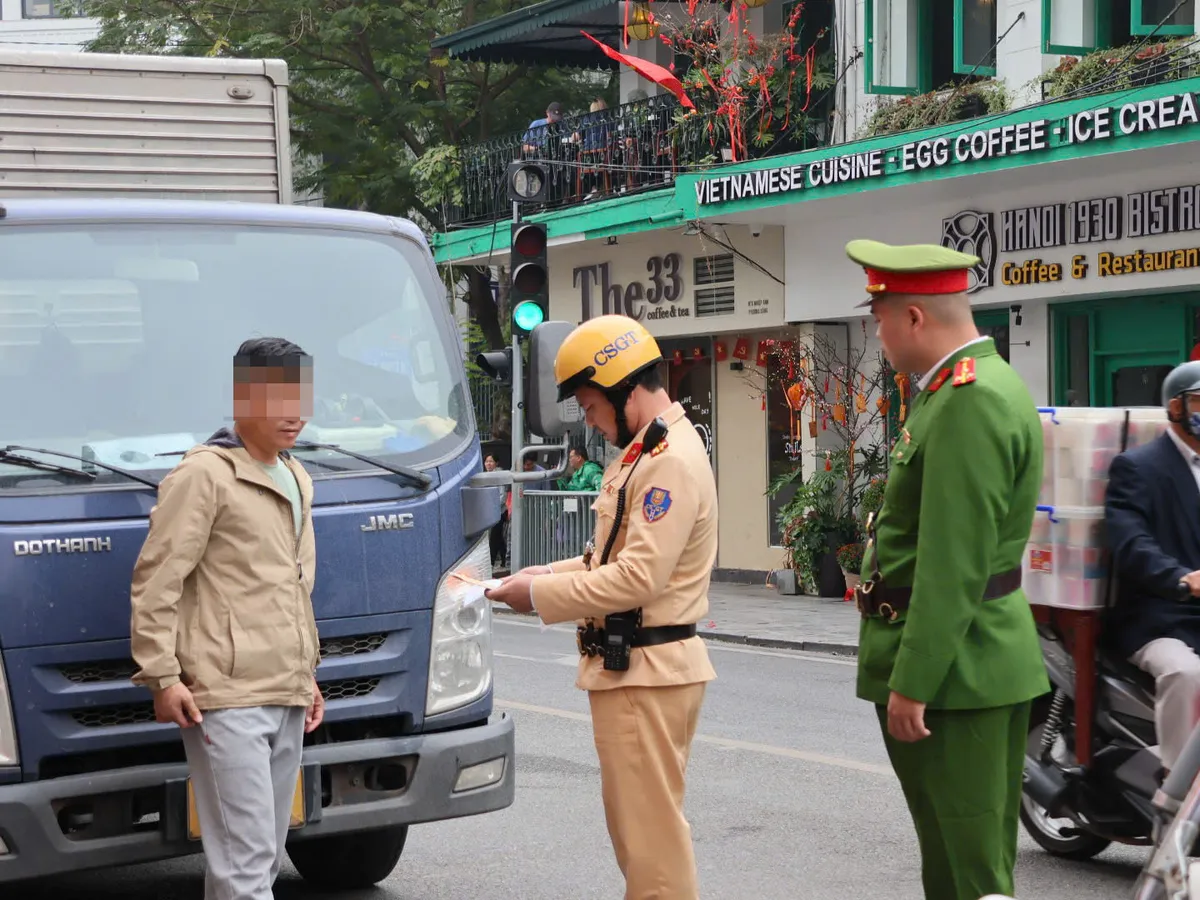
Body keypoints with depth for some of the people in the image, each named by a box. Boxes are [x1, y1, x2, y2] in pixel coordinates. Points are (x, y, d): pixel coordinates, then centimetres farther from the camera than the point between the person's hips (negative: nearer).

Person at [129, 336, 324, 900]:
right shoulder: (204, 475, -7)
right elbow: (156, 581, -10)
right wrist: (162, 675, -16)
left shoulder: (295, 479, 20)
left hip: (287, 698, 9)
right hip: (226, 698, -9)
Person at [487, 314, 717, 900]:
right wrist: (549, 573, 8)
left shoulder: (671, 462, -18)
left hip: (646, 674, -11)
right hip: (633, 667, 11)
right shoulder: (645, 452, 15)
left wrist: (540, 596, -15)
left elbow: (639, 577, -23)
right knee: (633, 824, 18)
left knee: (650, 826, -6)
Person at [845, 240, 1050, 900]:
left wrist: (912, 683, -21)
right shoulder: (982, 386, 15)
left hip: (954, 664, -11)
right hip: (975, 662, 11)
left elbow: (954, 562, -24)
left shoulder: (969, 403, -20)